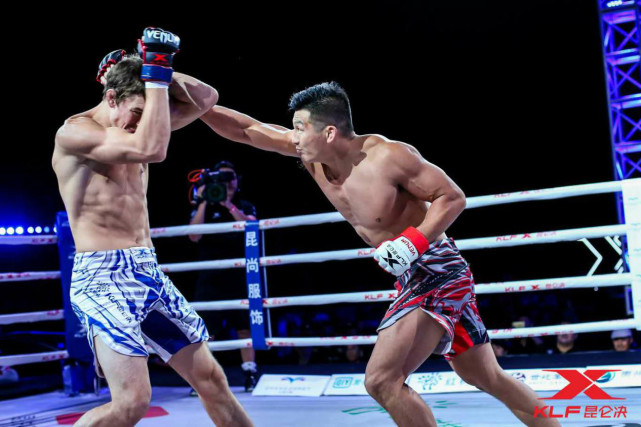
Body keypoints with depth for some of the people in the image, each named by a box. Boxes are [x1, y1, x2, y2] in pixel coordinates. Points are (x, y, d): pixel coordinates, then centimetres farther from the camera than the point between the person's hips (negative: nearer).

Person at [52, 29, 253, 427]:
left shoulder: (138, 123, 11)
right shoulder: (75, 132, -13)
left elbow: (206, 99, 12)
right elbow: (152, 150, -27)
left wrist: (160, 72, -2)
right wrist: (156, 75, -20)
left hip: (148, 270, 8)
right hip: (103, 276, -8)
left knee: (210, 377, 9)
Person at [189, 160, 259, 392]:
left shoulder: (245, 207, 12)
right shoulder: (203, 207, 7)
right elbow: (194, 236, -8)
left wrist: (229, 205, -16)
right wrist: (203, 202, -11)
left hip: (239, 278, 1)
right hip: (210, 279, -1)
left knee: (245, 328, 2)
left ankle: (250, 375, 10)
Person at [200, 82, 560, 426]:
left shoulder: (388, 155, -22)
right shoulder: (312, 154, -3)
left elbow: (453, 197, -16)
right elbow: (247, 130, 1)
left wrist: (412, 242, -28)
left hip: (438, 272, -8)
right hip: (412, 277, 8)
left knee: (382, 380, -17)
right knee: (488, 378, 19)